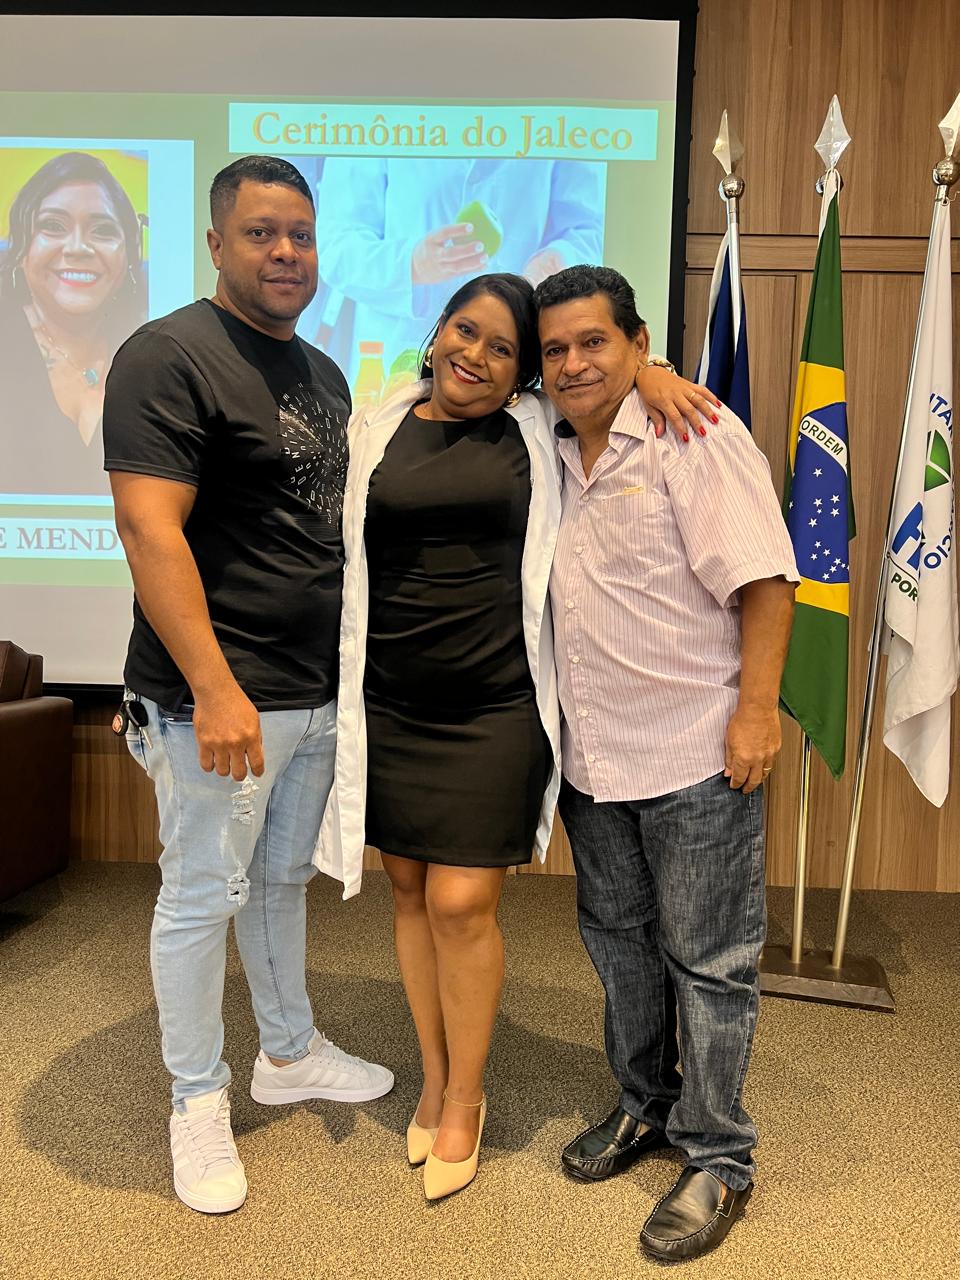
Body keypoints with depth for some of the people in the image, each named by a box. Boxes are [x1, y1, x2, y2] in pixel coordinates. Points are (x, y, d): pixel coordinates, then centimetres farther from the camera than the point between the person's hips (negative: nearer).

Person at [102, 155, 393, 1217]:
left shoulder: (322, 373, 14)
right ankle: (198, 1102, 26)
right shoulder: (169, 356, -12)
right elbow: (149, 528, -20)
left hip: (315, 691, 8)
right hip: (220, 699, -8)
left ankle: (290, 1052, 40)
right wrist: (214, 690, -24)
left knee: (283, 880, 21)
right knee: (204, 897, 6)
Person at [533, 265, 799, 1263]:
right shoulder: (553, 451, 9)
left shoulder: (696, 438, -12)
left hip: (694, 756, -7)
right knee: (618, 939, 19)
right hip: (590, 758, 7)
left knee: (706, 960, 5)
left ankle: (717, 1157, 23)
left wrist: (756, 712, -19)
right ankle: (645, 1107, 39)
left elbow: (762, 578, -16)